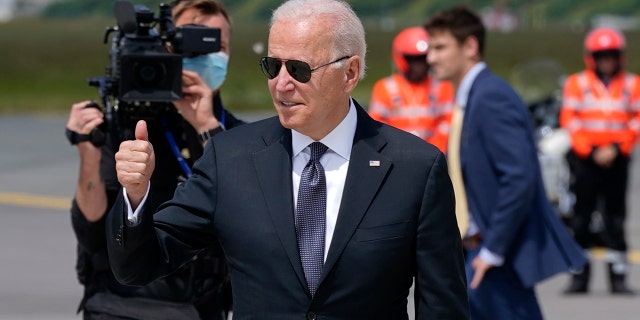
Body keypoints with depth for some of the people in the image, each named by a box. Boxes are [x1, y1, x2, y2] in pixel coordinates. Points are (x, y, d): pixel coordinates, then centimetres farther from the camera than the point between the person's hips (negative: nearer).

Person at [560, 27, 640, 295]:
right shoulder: (577, 83, 6)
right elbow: (569, 120, 0)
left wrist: (616, 149, -9)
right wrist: (591, 151, -9)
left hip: (616, 159, 1)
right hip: (584, 159, -1)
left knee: (616, 218, 0)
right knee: (581, 216, 0)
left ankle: (618, 276, 3)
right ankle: (579, 277, 5)